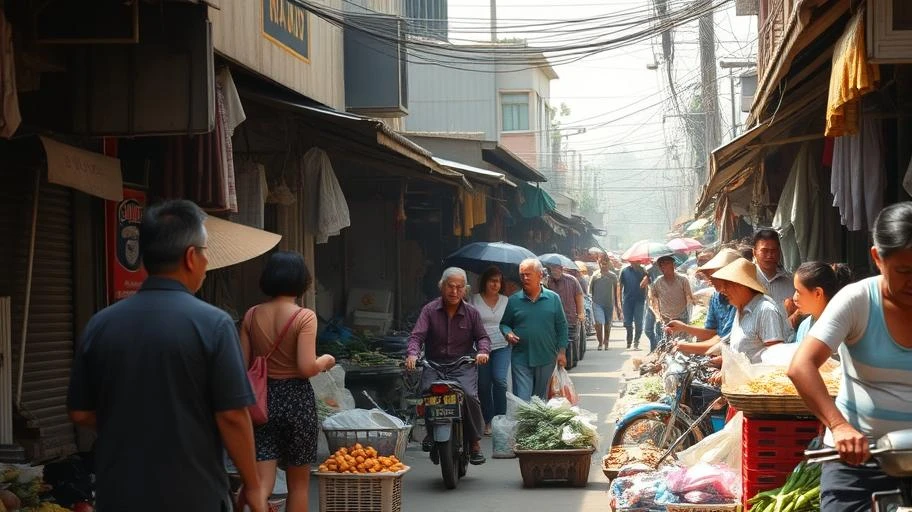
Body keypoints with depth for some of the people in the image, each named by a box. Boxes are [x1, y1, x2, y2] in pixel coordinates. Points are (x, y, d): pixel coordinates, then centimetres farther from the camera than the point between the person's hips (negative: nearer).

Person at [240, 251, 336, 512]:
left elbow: (242, 364, 3)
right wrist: (325, 361, 3)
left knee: (262, 482, -1)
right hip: (296, 400, -3)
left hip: (263, 399, 3)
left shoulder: (252, 315, 2)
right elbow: (307, 368, -18)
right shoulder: (305, 317, -11)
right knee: (298, 483, 13)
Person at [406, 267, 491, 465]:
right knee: (428, 390, -28)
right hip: (434, 364, 0)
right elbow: (417, 335, -5)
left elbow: (482, 337, 12)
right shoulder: (430, 310, 2)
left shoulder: (471, 312, 7)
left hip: (464, 365, 0)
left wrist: (483, 351, -10)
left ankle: (475, 443, -10)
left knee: (469, 395, -26)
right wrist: (412, 353, -25)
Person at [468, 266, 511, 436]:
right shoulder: (474, 300, 3)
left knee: (499, 379, -17)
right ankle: (488, 421, 16)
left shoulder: (506, 300, 10)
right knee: (484, 385, 3)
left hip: (502, 347, 0)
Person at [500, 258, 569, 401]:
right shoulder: (514, 300, 2)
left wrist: (562, 352, 1)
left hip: (546, 359, 1)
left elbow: (562, 327, 6)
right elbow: (504, 323, 11)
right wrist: (508, 333, -11)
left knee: (542, 399, 14)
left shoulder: (553, 298, 3)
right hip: (521, 358, -1)